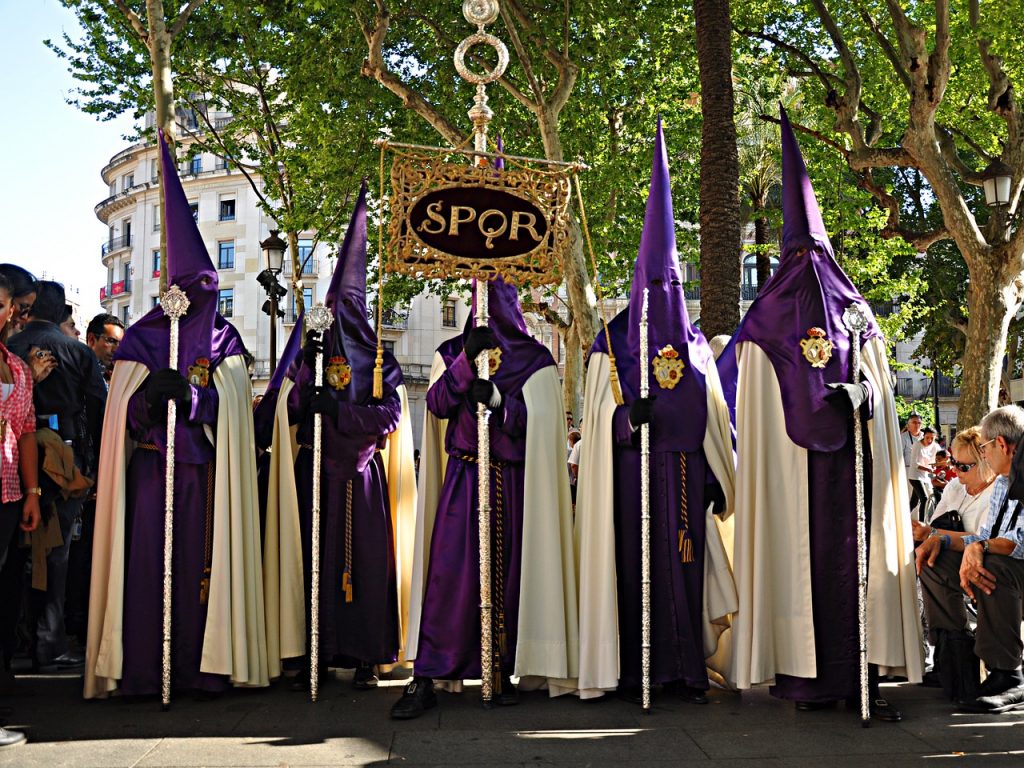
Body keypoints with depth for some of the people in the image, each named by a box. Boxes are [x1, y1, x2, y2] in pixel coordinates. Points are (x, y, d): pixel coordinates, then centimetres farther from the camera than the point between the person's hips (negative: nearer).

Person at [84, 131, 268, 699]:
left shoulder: (224, 339, 11)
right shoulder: (142, 336, 8)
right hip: (151, 460, -1)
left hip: (204, 466, 1)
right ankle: (138, 669, 0)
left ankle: (201, 667, 3)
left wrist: (186, 390, -19)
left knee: (202, 561, -2)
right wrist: (151, 391, -20)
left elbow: (229, 400, -2)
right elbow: (125, 405, 1)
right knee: (146, 559, -6)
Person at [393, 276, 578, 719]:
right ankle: (425, 679, -5)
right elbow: (437, 405, -3)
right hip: (463, 478, 0)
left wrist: (497, 399, -20)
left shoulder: (534, 359, 7)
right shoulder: (453, 351, 12)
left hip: (512, 483, 0)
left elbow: (534, 421, -3)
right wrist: (466, 361, -14)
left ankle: (501, 672, 12)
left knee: (506, 573, 2)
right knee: (448, 571, -7)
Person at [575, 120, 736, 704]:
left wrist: (716, 479, 10)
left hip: (685, 473, 3)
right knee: (636, 563, -3)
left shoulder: (695, 345, 14)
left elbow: (714, 419, 14)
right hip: (634, 473, -3)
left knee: (686, 563, 2)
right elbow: (600, 416, -3)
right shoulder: (612, 343, 3)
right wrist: (628, 416, -23)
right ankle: (634, 670, 4)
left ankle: (688, 668, 9)